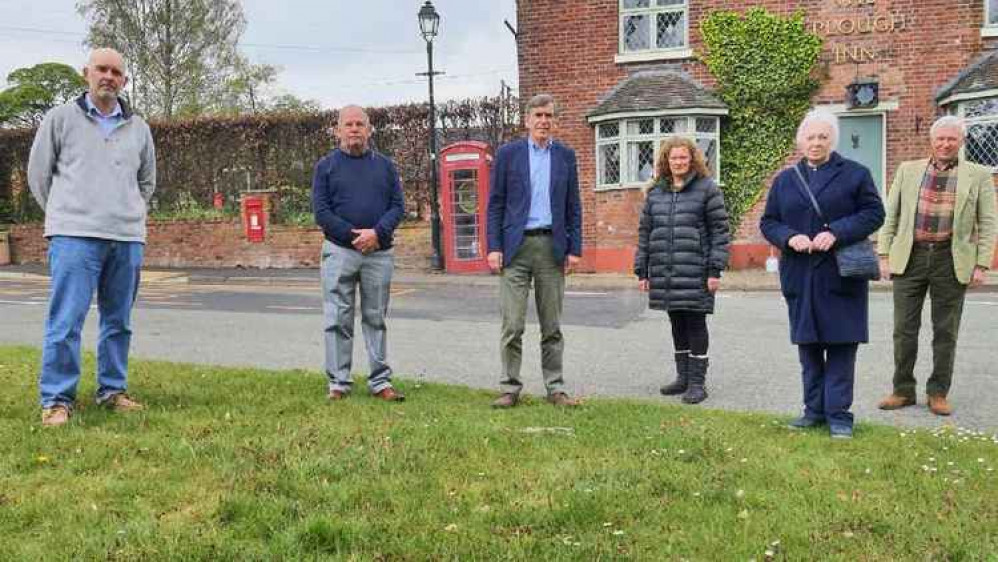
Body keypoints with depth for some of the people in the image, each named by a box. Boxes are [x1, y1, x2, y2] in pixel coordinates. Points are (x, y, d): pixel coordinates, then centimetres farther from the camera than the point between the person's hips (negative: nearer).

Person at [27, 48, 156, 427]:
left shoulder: (138, 128, 14)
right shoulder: (61, 119, 5)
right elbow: (39, 173, 9)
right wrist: (66, 216, 11)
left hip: (128, 239, 4)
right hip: (75, 237, -4)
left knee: (118, 321, 9)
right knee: (66, 320, -8)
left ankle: (112, 391, 20)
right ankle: (57, 400, -2)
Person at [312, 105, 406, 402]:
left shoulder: (384, 165, 12)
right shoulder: (326, 165, 6)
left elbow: (398, 206, 5)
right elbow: (321, 211, -2)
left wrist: (377, 233, -12)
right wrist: (353, 236, -12)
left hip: (380, 252, 2)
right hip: (339, 252, -2)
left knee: (376, 319, 7)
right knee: (338, 320, 0)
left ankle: (380, 381, 12)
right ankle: (338, 383, 7)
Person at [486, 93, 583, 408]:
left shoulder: (565, 155, 10)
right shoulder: (508, 154, 5)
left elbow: (573, 206, 10)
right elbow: (495, 203, 3)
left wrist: (575, 248, 2)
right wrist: (493, 247, -5)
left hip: (552, 246, 2)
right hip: (516, 246, -2)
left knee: (552, 325, 8)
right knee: (512, 325, -3)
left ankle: (555, 388, 16)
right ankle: (510, 388, 7)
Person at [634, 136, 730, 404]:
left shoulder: (706, 188, 0)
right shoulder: (655, 192, 13)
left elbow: (719, 230, -3)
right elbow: (645, 232, 15)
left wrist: (716, 270, -9)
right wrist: (642, 270, 10)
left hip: (695, 273, -4)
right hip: (664, 273, 5)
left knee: (695, 324, -1)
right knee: (677, 325, 12)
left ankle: (697, 382, 8)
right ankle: (683, 377, 23)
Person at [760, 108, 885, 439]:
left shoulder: (855, 174, 3)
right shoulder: (784, 180, 12)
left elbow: (874, 213, -3)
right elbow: (768, 223, 10)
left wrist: (836, 233, -16)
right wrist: (790, 237, -11)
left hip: (842, 274, -3)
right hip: (799, 274, 3)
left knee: (841, 345, -1)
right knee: (808, 345, 9)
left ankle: (838, 414, 6)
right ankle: (815, 409, 20)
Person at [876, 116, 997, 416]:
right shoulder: (907, 170, 8)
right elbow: (890, 216, 9)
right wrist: (884, 255, 2)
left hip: (952, 261, -1)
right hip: (910, 257, 1)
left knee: (945, 332, 7)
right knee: (904, 329, 4)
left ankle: (938, 393, 18)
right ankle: (903, 390, 15)